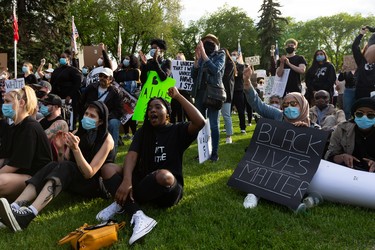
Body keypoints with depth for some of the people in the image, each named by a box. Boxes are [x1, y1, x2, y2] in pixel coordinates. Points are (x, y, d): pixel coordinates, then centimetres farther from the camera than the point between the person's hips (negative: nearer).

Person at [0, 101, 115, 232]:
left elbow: (89, 173, -20)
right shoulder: (79, 133, 5)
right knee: (53, 166, -23)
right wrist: (61, 147, -15)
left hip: (98, 185, -5)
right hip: (76, 181, 6)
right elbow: (65, 161, 3)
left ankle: (29, 214, -52)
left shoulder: (106, 139, -12)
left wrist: (75, 148, -32)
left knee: (65, 168, -32)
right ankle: (15, 207, -41)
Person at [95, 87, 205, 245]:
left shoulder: (177, 130, 3)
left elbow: (200, 122, -18)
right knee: (108, 169, -16)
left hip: (168, 190, -4)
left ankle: (121, 202, -17)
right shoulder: (143, 132, 11)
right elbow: (132, 155, -6)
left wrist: (178, 97, -13)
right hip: (143, 182, 4)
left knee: (164, 175, -39)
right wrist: (127, 181, -25)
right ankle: (138, 217, -36)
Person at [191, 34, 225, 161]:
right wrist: (197, 58, -7)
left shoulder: (220, 55, 2)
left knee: (213, 125, -4)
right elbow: (193, 75, 4)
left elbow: (215, 69, -16)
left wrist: (203, 54, -16)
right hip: (199, 93, 5)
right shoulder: (201, 57, 12)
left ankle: (214, 152, 0)